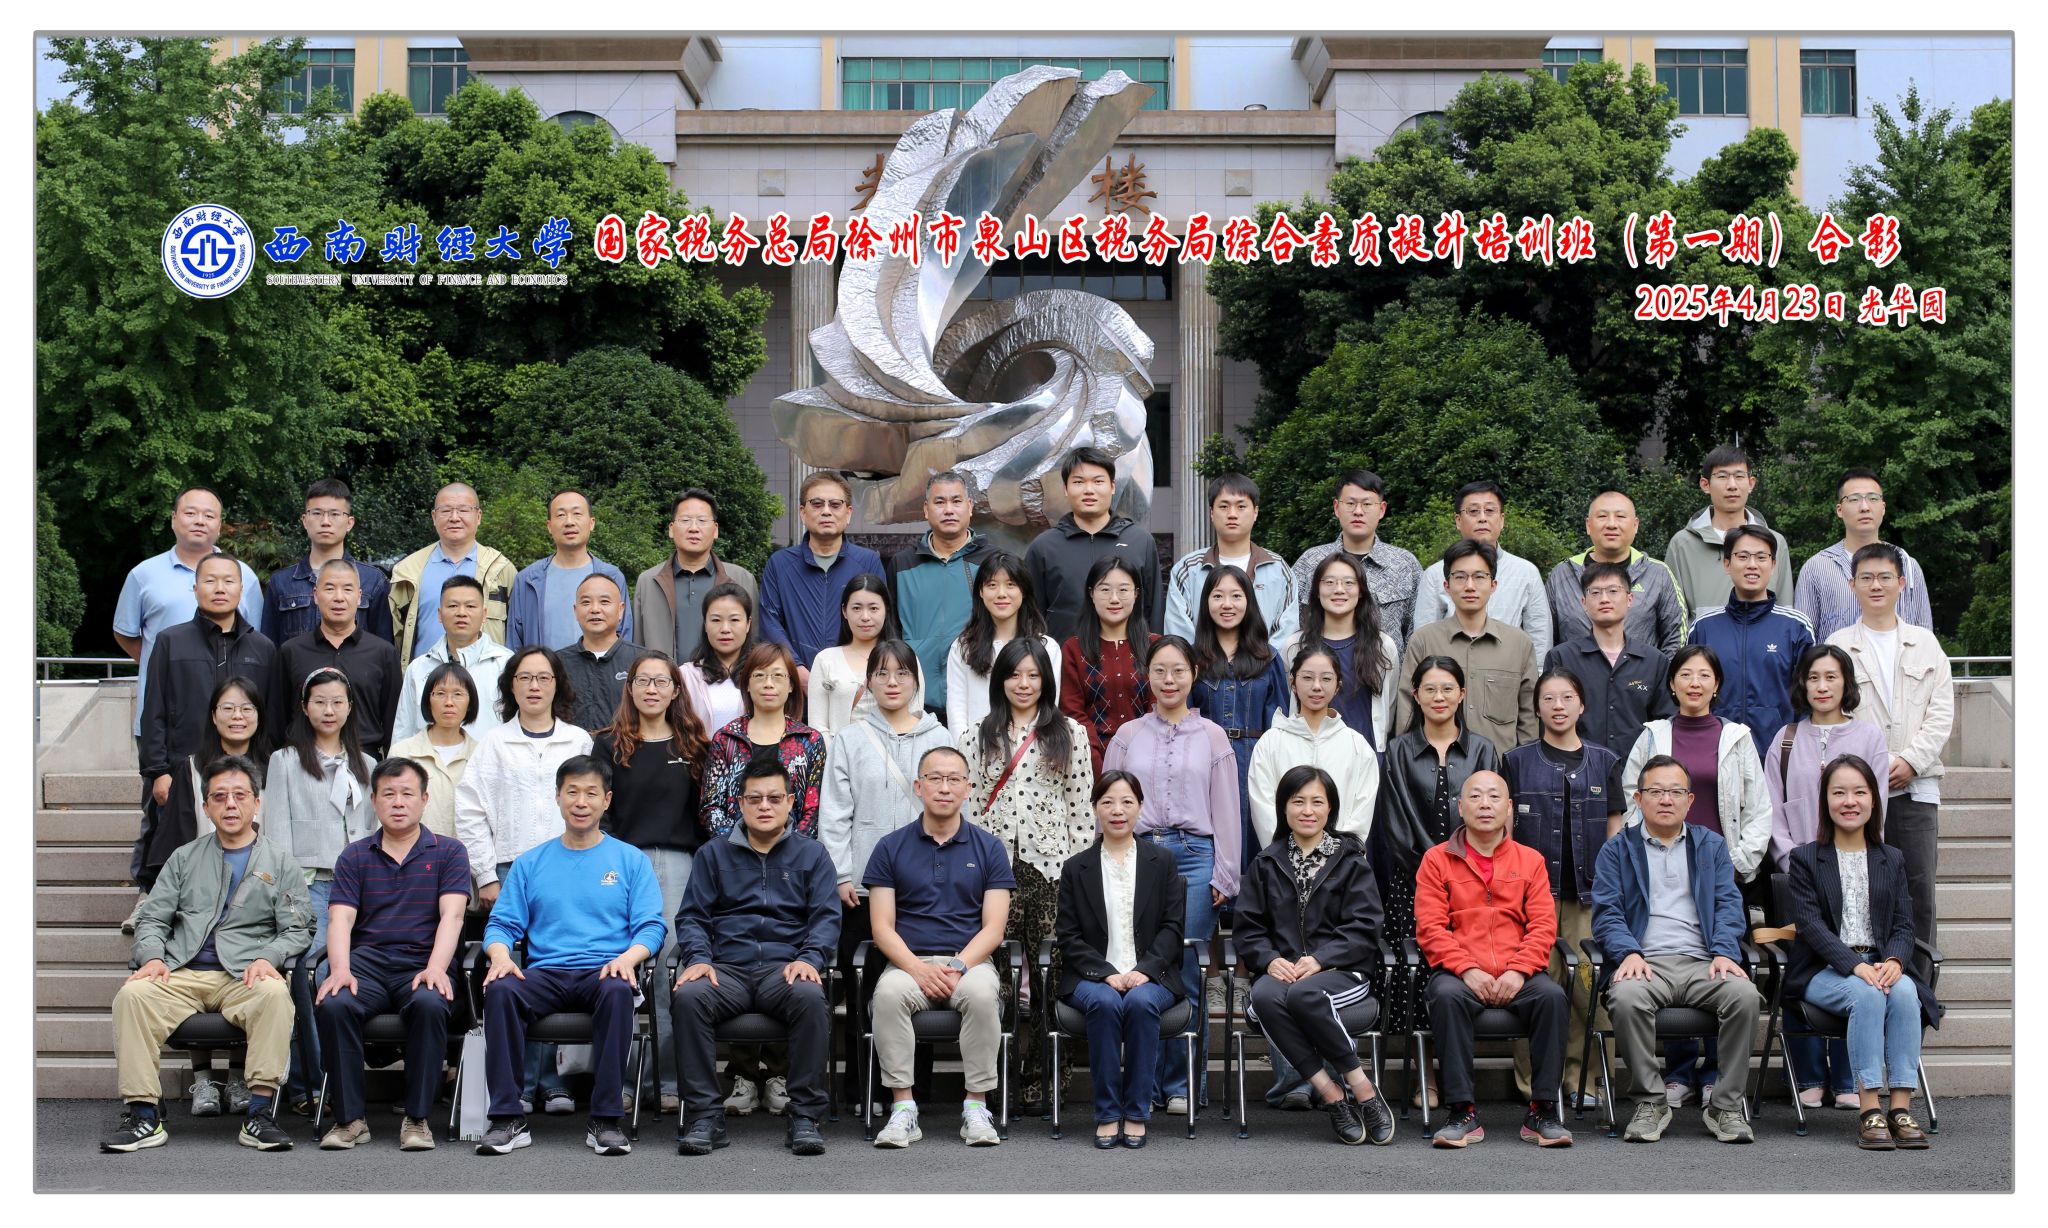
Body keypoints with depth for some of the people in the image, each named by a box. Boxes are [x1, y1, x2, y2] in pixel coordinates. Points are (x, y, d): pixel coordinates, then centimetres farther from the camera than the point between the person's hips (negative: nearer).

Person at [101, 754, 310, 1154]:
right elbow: (152, 919, 16)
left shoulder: (279, 860, 16)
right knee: (133, 994, -30)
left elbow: (297, 929, 8)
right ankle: (143, 1116, -27)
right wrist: (153, 956, -6)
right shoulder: (185, 858, 22)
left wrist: (268, 958, -13)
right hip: (181, 975, 2)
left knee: (275, 995, -36)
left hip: (244, 975, -2)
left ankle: (260, 1113, -35)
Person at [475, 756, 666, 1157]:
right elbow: (502, 924, 12)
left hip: (604, 972, -2)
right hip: (546, 973, 2)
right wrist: (500, 956, -11)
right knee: (500, 990, -31)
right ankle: (508, 1118, -27)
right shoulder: (530, 863, 19)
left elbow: (651, 925, 5)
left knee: (618, 991, -37)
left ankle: (605, 1120, -31)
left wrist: (629, 957, -16)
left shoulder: (631, 860, 13)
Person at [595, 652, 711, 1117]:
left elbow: (702, 815, 13)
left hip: (678, 863, 1)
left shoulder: (692, 747, 13)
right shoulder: (609, 744, 9)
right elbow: (598, 809, 4)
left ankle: (669, 1078, -1)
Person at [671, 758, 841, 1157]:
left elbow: (826, 917, 7)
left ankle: (805, 1116, -27)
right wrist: (698, 958, -8)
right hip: (726, 968, 1)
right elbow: (691, 916, 13)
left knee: (811, 998, -36)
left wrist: (809, 959, -13)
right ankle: (704, 1116, -25)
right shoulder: (713, 854, 20)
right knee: (687, 996, -33)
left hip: (785, 967, -1)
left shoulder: (812, 854, 18)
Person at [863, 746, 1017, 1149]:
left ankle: (976, 1106, -22)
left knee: (981, 993, -35)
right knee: (889, 992, -34)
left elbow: (993, 927, 1)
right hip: (909, 962, 0)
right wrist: (919, 968, -16)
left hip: (970, 962, 0)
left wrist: (958, 967, -16)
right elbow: (882, 926, 2)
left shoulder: (988, 848, 8)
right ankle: (903, 1108, -25)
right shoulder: (891, 847, 8)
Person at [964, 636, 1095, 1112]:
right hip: (995, 864, 1)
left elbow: (1081, 806, 4)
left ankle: (1042, 1077, 7)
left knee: (1049, 972, -1)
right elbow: (970, 804, 10)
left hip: (1050, 864, -1)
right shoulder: (980, 737, 12)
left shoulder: (1069, 733, 7)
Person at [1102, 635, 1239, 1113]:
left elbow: (1226, 811, 7)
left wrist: (1223, 875, 1)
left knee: (1186, 972, -2)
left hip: (1195, 856, -1)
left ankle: (1183, 1085, 7)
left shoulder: (1212, 737, 9)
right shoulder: (1127, 737, 11)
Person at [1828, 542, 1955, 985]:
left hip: (1917, 784, 2)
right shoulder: (1839, 645, 6)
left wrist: (1911, 760, -7)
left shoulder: (1925, 642, 14)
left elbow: (1942, 710, 6)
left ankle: (1919, 985, 6)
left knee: (1919, 888, 0)